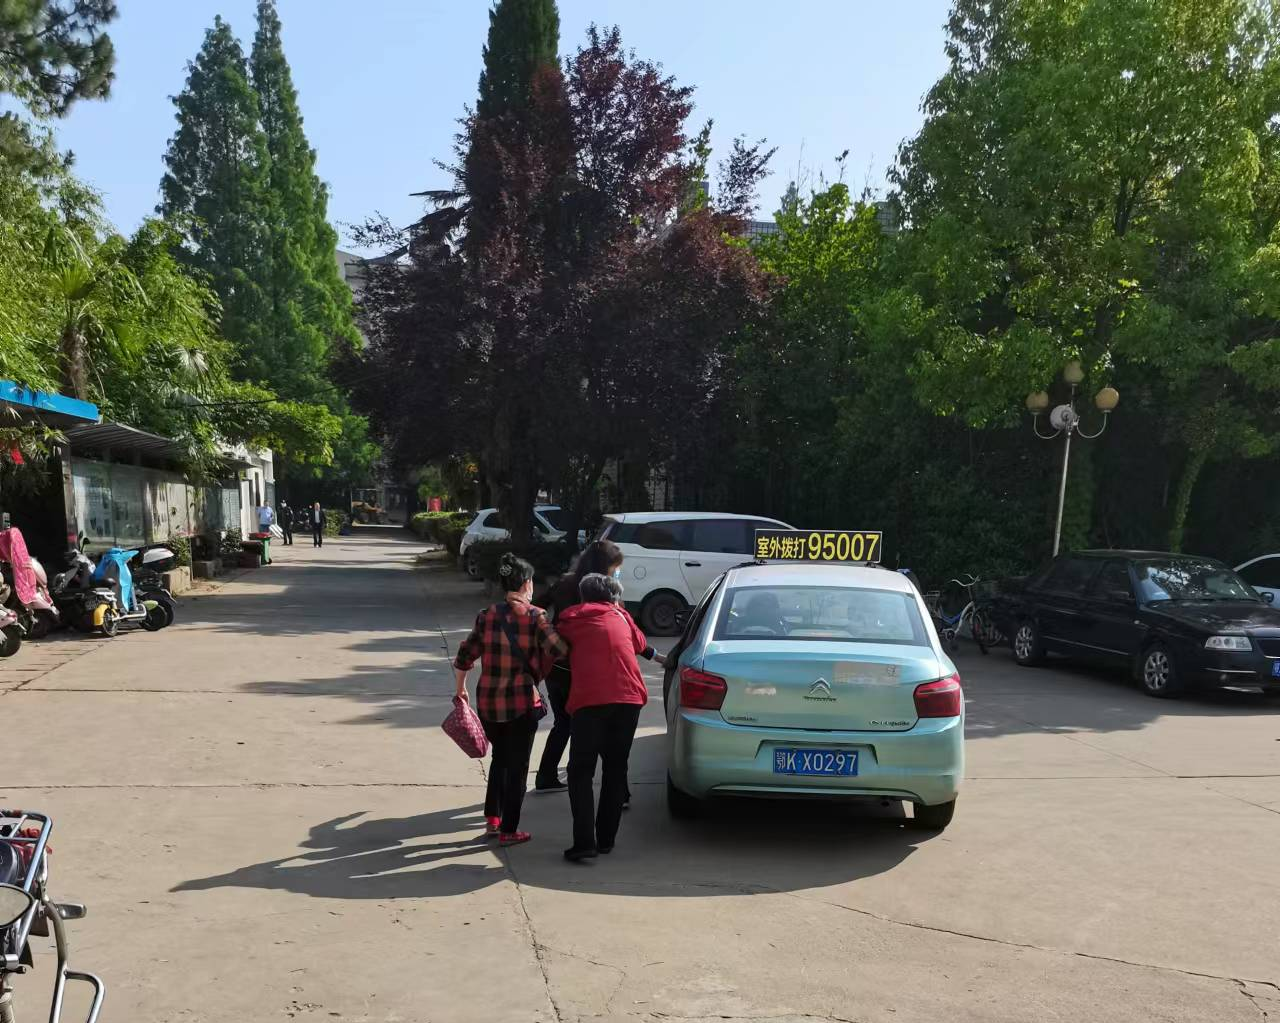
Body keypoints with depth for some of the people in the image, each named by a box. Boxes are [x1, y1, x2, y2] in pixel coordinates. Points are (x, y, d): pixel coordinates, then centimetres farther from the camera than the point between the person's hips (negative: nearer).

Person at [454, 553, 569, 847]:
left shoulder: (486, 616, 0)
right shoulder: (535, 616, -10)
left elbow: (464, 658, 3)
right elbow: (559, 650, -20)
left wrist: (461, 689, 16)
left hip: (488, 702, 4)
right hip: (522, 703, -4)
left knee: (499, 758, 25)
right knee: (517, 766, 9)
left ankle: (492, 819, 29)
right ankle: (508, 831, 14)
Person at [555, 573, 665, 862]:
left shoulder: (570, 621, 12)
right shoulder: (620, 615, 19)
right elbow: (640, 645, 34)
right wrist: (661, 658, 53)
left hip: (590, 700, -3)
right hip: (629, 698, 3)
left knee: (581, 771, 3)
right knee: (616, 768, 14)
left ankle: (584, 842, -7)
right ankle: (606, 839, 17)